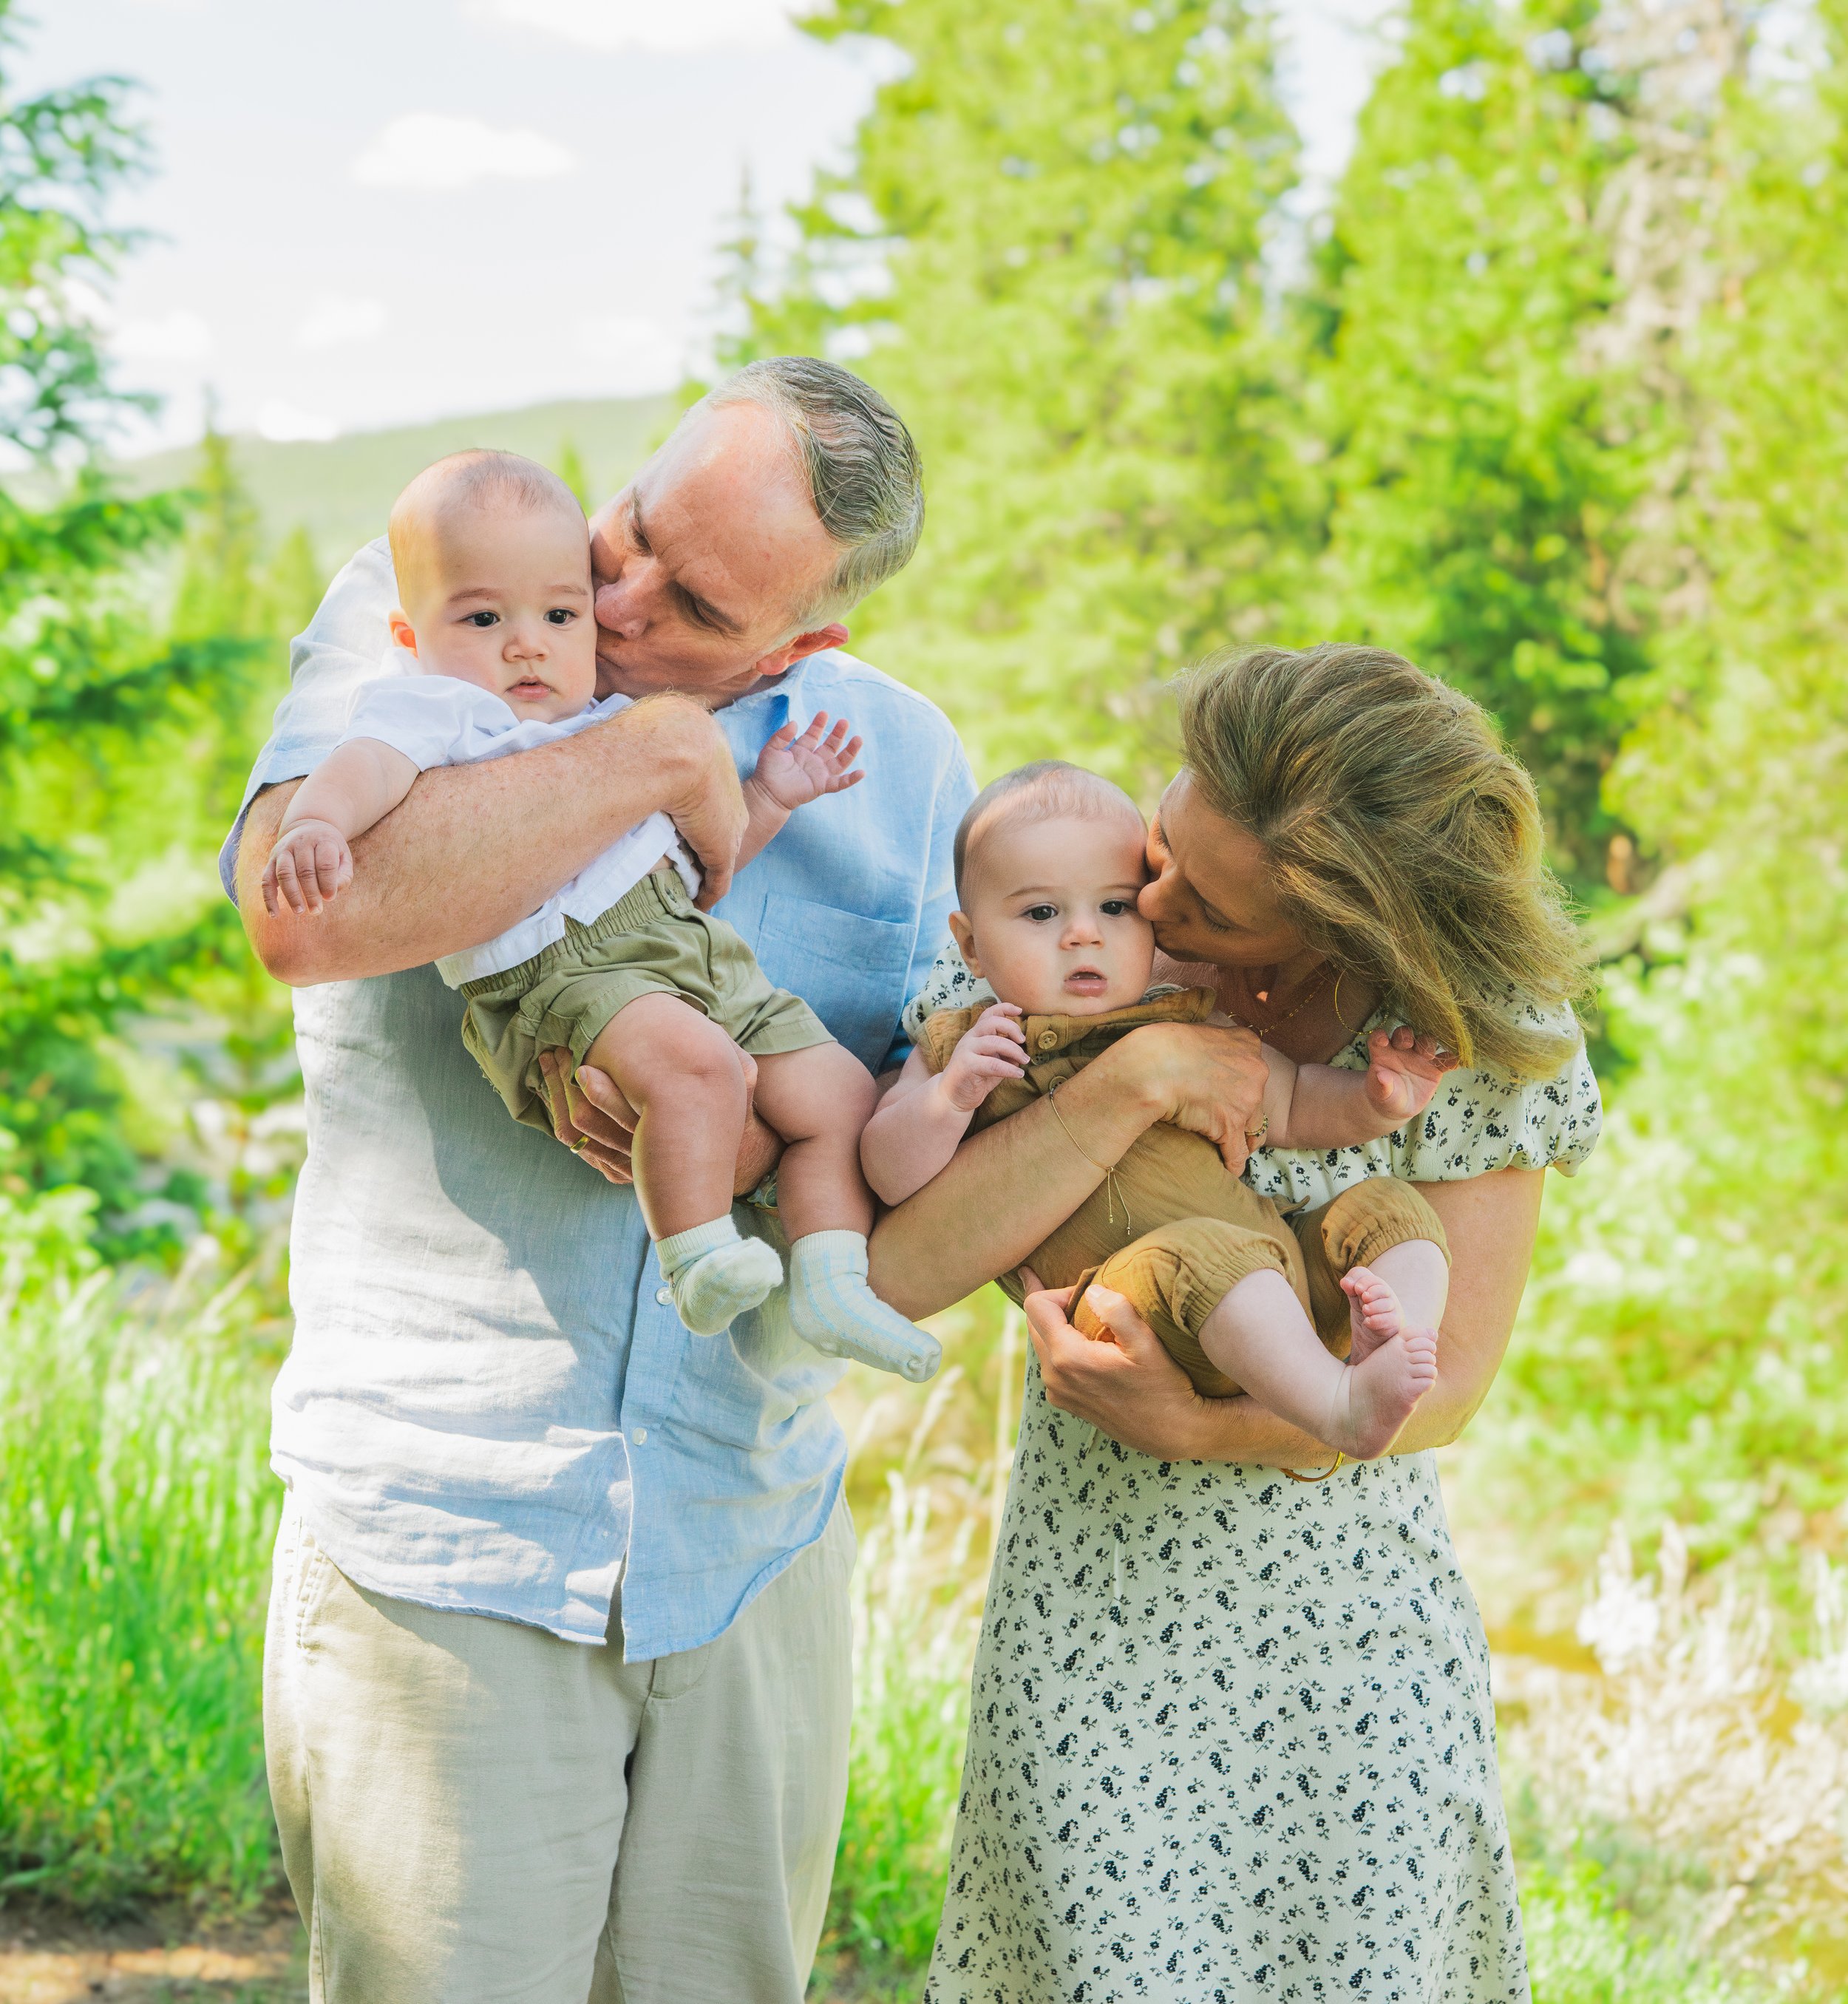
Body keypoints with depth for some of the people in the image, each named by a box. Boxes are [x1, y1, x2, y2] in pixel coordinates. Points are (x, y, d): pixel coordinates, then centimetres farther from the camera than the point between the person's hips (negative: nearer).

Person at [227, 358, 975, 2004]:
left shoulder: (901, 761, 5)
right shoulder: (412, 621, -6)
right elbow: (304, 914, -27)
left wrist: (762, 1137, -16)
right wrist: (662, 762, -21)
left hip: (751, 1545, 4)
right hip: (436, 1545, -3)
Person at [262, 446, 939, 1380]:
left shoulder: (615, 725, 29)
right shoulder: (428, 710, 6)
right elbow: (368, 767, -18)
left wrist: (768, 799, 24)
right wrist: (317, 822, -39)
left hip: (695, 950, 8)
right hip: (554, 965, -8)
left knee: (837, 1092, 1)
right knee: (690, 1060, -34)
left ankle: (829, 1286, 3)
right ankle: (697, 1262, -23)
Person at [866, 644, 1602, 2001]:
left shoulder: (1484, 1034, -10)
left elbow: (1446, 1377, -10)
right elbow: (892, 1269, -17)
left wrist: (1197, 1426, -27)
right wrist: (1127, 1083, -26)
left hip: (1356, 1641, 0)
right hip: (1090, 1623, 0)